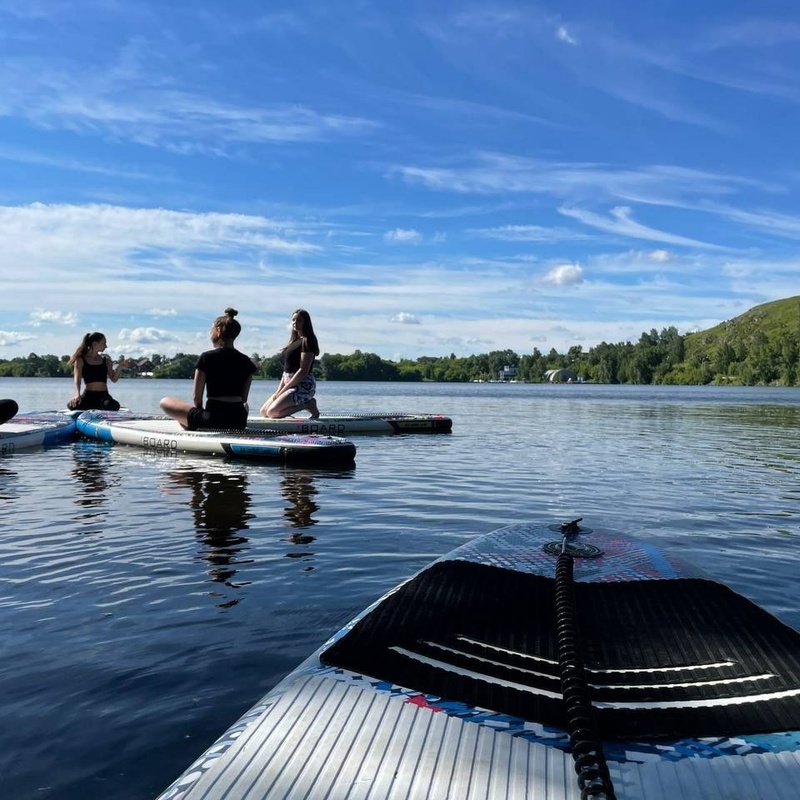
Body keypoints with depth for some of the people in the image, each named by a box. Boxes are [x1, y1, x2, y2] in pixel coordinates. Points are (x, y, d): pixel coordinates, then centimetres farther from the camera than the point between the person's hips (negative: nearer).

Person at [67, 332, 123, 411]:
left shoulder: (106, 360, 14)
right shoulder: (81, 360, 4)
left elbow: (114, 379, 10)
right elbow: (77, 379, -8)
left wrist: (120, 367, -8)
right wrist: (77, 395, -26)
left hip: (103, 395, 1)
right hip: (88, 395, -1)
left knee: (113, 406, -36)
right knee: (72, 406, -35)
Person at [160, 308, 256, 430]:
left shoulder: (206, 358, -6)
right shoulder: (246, 362, 5)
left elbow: (197, 397, -2)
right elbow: (243, 399, 9)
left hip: (213, 420, -3)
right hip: (239, 423, 4)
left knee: (165, 402, 14)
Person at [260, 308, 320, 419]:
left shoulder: (307, 340, -11)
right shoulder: (293, 341, 17)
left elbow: (303, 370, -19)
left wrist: (283, 390, -16)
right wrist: (279, 389, 4)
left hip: (303, 384, -10)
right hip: (289, 383, 10)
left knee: (272, 412, -21)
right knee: (264, 412, 6)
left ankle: (307, 404, -6)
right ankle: (305, 402, 7)